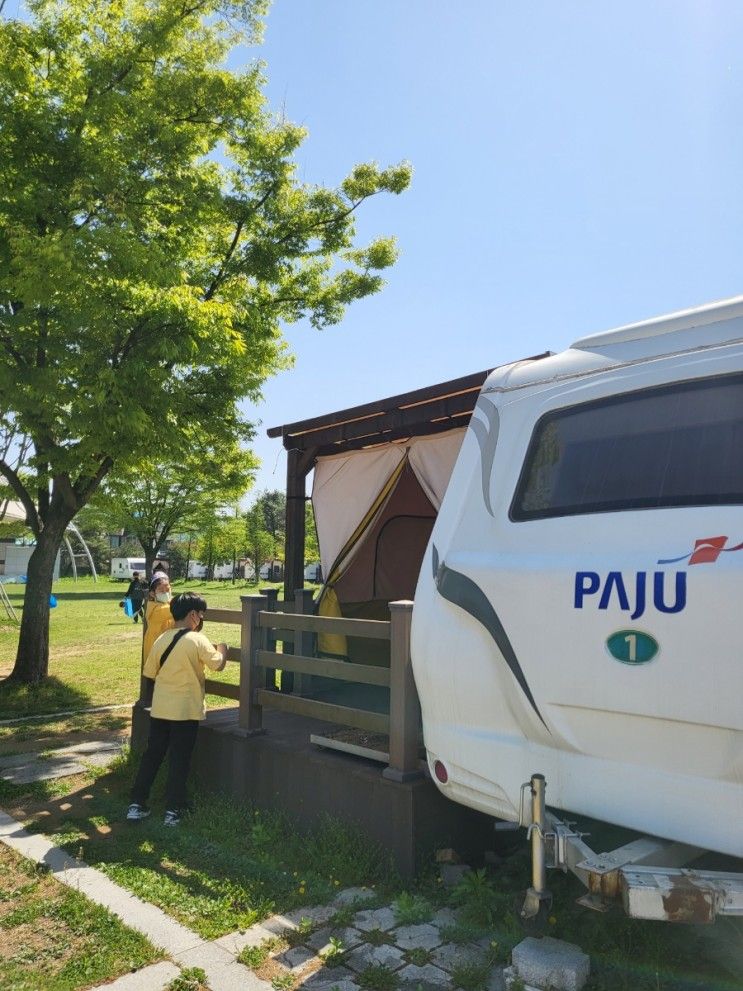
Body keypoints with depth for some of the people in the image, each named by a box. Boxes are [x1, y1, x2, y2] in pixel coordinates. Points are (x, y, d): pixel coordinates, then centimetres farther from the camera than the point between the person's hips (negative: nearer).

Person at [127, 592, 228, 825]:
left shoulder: (161, 640, 1)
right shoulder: (197, 641, -14)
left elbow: (150, 672, 9)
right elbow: (218, 664, -7)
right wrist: (222, 649, 12)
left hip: (159, 709, 5)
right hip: (186, 710, -5)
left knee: (152, 755, 15)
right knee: (179, 760, 6)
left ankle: (137, 804, 19)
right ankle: (173, 810, 11)